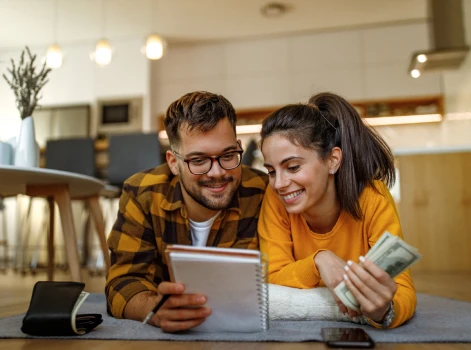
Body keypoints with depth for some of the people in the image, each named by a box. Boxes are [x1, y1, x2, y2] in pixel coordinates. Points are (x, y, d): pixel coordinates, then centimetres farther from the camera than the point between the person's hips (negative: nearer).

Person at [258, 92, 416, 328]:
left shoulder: (372, 197, -21)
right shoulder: (275, 198, -16)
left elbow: (403, 291, -24)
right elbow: (271, 281, -16)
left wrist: (384, 311, -45)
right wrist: (318, 260, -33)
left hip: (360, 329, 1)